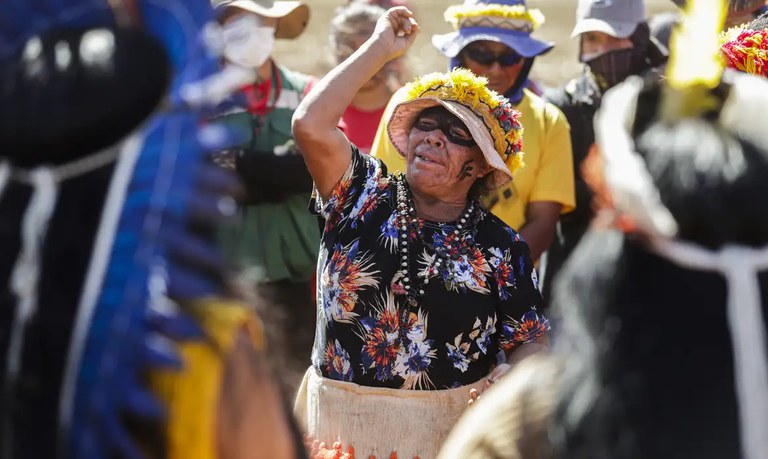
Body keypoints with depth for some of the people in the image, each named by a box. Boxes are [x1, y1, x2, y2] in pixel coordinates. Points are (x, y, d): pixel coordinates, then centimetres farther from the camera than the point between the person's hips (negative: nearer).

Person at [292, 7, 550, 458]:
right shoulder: (364, 194, 1)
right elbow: (312, 125, -14)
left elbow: (530, 342, 3)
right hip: (341, 421, 0)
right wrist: (381, 48, -8)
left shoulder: (503, 248, 1)